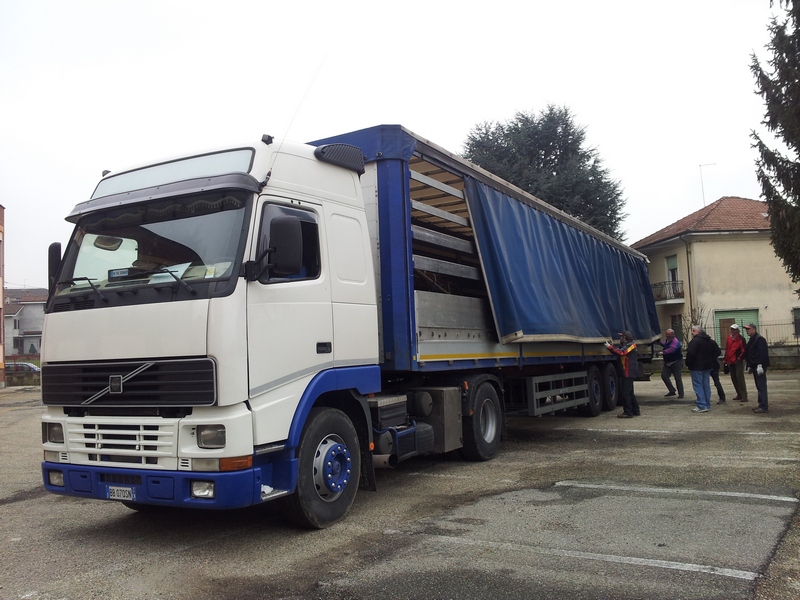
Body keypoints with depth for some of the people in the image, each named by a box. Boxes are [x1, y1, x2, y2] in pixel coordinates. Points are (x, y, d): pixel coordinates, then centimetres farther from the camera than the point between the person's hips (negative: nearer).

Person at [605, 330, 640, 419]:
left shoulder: (630, 345, -13)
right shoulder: (627, 345, 20)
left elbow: (621, 352, -28)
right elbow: (620, 352, 16)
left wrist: (610, 347, -26)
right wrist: (612, 346, 6)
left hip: (628, 372, -11)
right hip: (629, 372, 11)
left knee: (626, 392, -8)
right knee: (629, 392, 18)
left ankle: (628, 412, -6)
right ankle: (635, 411, 25)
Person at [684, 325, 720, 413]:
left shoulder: (695, 341, -16)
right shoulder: (710, 341, 13)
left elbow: (691, 353, -23)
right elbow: (717, 351, 18)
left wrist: (688, 364, -10)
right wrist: (711, 360, 14)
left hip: (697, 367, -8)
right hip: (707, 366, 8)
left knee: (698, 385, -5)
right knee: (706, 385, 13)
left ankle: (702, 406, -8)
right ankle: (707, 405, 18)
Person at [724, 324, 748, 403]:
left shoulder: (741, 339, -8)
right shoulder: (729, 338, 13)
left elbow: (744, 350, -11)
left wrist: (739, 358, -17)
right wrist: (726, 359, 17)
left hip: (738, 362, -8)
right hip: (730, 362, 8)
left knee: (740, 379, -11)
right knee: (734, 379, 12)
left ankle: (744, 396, -11)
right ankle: (739, 395, 22)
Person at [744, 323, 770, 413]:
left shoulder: (760, 339, -12)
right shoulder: (751, 339, 19)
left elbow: (762, 353, -20)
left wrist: (760, 365, -25)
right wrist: (749, 366, 22)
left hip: (759, 367, -10)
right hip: (755, 367, 10)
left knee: (761, 387, -8)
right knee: (759, 387, 14)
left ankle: (764, 406, -7)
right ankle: (762, 404, 20)